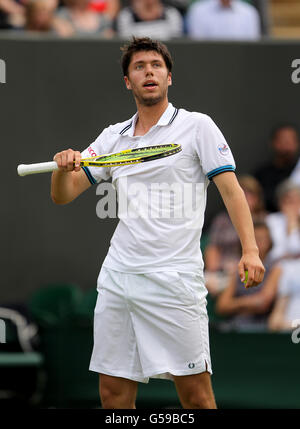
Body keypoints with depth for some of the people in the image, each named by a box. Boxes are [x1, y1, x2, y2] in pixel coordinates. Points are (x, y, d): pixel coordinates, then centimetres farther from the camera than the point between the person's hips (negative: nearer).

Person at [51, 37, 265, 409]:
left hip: (174, 279, -5)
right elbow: (63, 196, 14)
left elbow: (230, 189, -5)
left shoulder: (197, 127, 1)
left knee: (195, 394, -6)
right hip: (117, 276, 5)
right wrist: (63, 167, -10)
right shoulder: (113, 137, 15)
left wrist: (250, 250, -19)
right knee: (113, 393, 5)